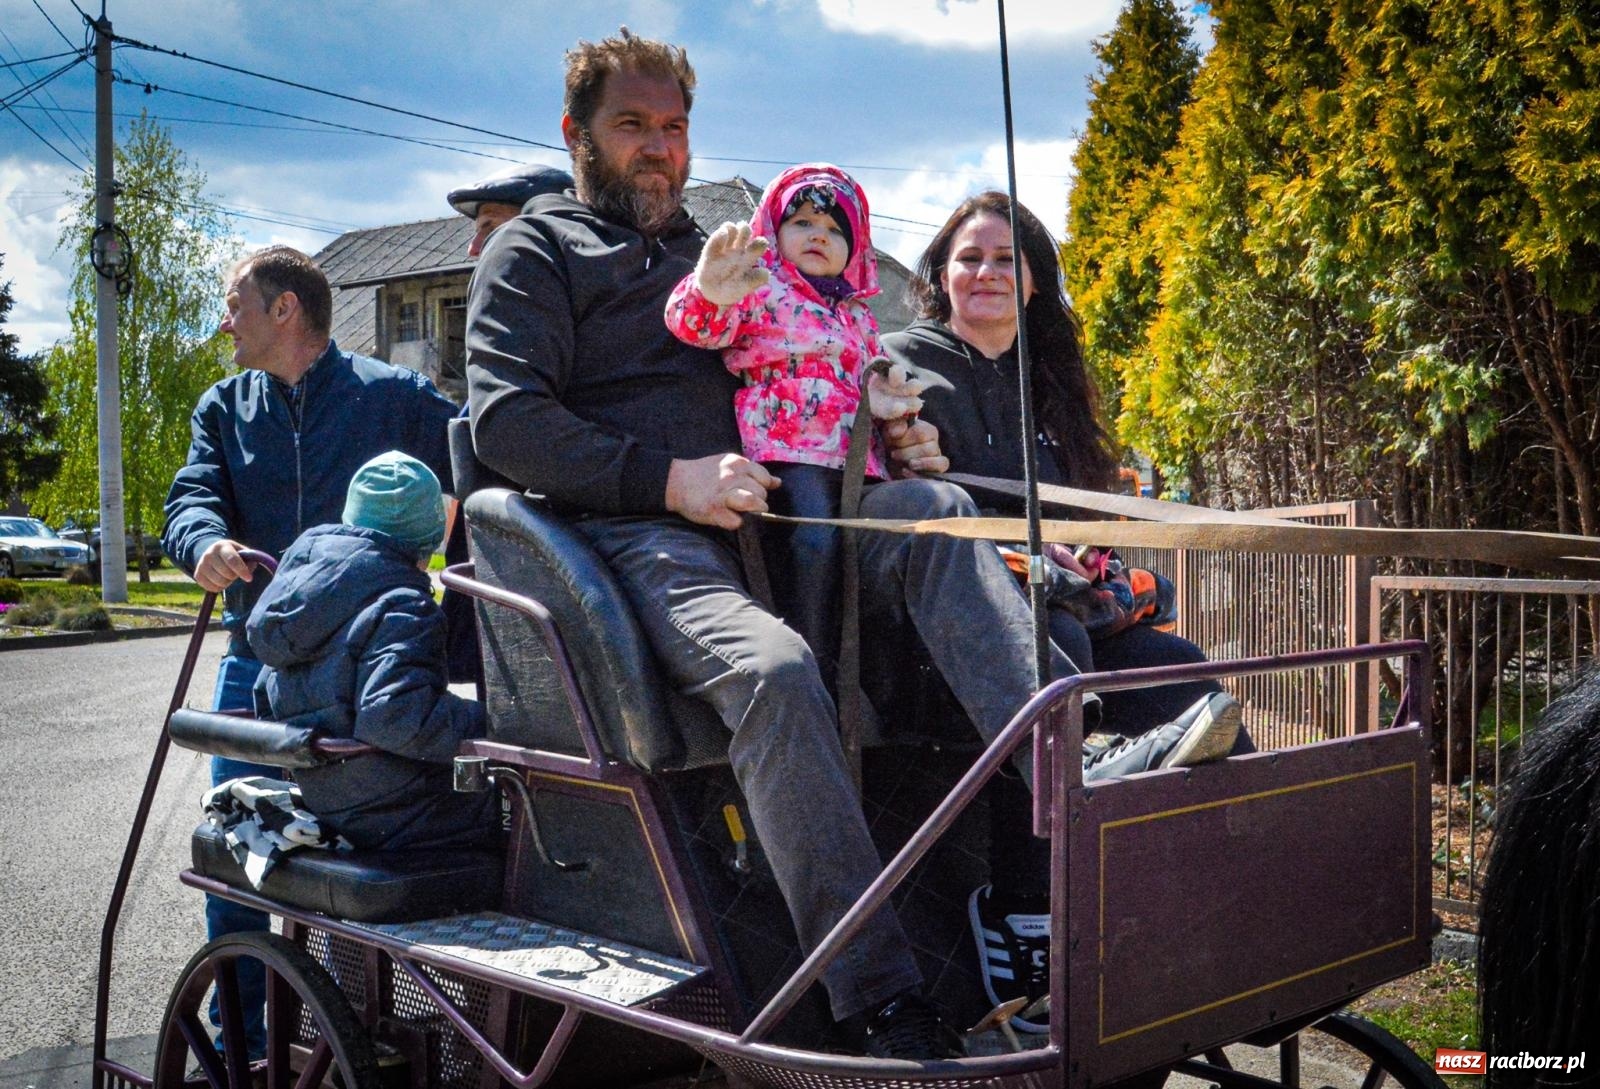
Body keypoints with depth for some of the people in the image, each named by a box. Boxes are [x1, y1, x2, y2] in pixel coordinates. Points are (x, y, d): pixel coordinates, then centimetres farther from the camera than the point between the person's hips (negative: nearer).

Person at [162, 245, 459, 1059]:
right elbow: (191, 496, -1)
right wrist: (205, 541, -25)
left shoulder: (394, 397, -1)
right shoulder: (224, 407, 13)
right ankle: (236, 1037, 22)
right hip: (256, 661, 4)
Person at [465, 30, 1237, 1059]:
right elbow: (505, 416, -5)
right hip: (632, 531, -5)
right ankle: (887, 1004, -33)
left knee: (930, 509, -22)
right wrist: (672, 478, -16)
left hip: (752, 515, 6)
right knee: (771, 667, -35)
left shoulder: (714, 255, 31)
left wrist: (881, 442, 9)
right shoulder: (536, 250, 11)